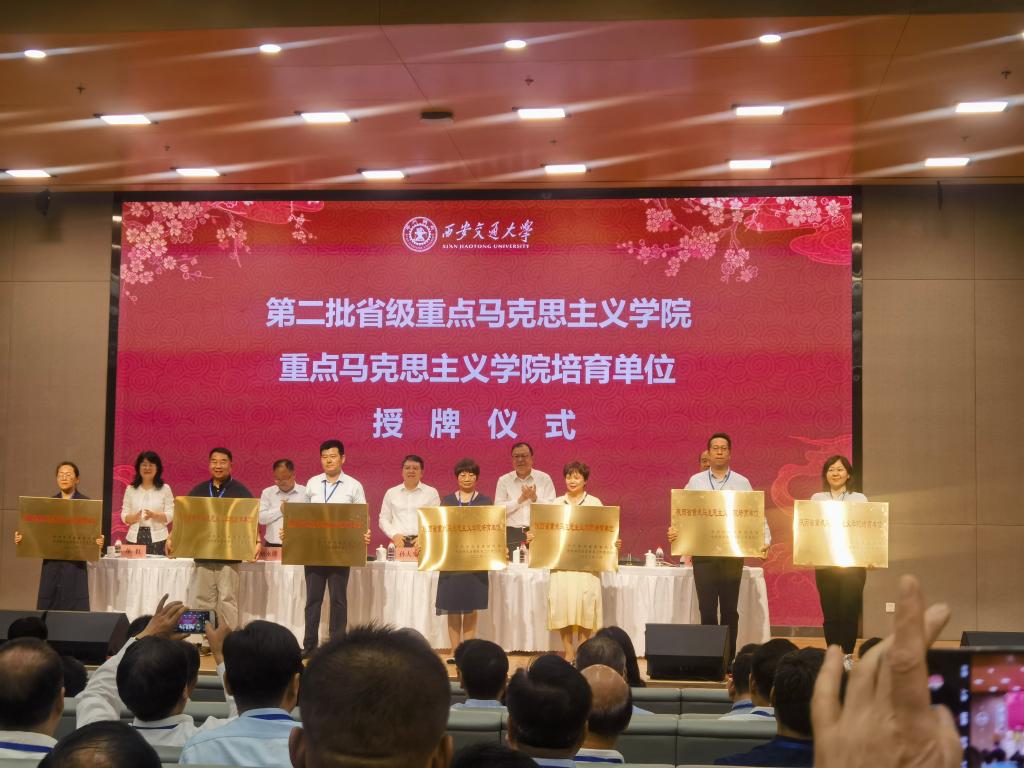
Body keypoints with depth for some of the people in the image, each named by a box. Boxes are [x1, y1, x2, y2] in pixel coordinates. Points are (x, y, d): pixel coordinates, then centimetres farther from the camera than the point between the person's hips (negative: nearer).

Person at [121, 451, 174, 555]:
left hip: (157, 538, -1)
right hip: (135, 538, 1)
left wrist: (153, 515, -16)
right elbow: (124, 517, 7)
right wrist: (135, 517, -13)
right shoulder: (130, 490, 11)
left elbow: (170, 516, 1)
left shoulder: (165, 489, 7)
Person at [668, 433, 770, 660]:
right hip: (703, 552, 0)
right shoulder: (695, 482, 7)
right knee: (707, 608, 1)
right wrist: (675, 530, -13)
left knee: (729, 608, 4)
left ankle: (728, 659, 11)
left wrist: (765, 540, -8)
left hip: (733, 552, 0)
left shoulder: (742, 483, 7)